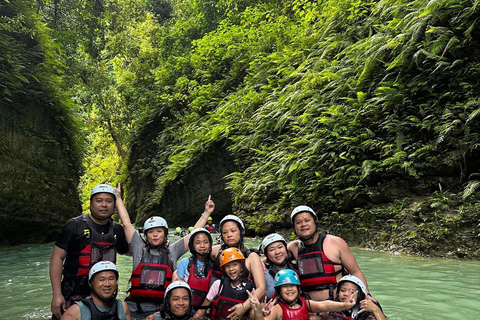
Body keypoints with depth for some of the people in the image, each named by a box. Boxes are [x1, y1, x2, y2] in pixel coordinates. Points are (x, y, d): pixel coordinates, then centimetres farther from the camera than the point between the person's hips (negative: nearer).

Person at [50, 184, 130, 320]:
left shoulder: (117, 230, 5)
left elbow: (130, 251, 19)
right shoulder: (74, 225, -7)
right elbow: (57, 258, -7)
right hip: (72, 296, -3)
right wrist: (57, 295, -12)